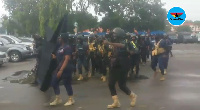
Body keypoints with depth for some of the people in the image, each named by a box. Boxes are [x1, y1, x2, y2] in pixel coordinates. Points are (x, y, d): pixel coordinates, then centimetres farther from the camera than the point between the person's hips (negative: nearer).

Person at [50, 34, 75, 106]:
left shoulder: (67, 48, -14)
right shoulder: (60, 47, 14)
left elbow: (66, 60, -22)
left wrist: (61, 70, -26)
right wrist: (55, 57, 6)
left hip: (66, 69, -9)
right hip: (59, 68, 10)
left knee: (67, 84, -1)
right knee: (54, 83, 9)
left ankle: (71, 100, 16)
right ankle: (58, 99, 22)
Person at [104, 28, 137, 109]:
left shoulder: (123, 43, -13)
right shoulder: (114, 44, 12)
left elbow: (121, 45, -39)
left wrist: (109, 43, -52)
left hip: (122, 68, -8)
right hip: (114, 67, 8)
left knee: (122, 85, -3)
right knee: (111, 84, 1)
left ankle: (133, 96, 23)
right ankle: (116, 102, 8)